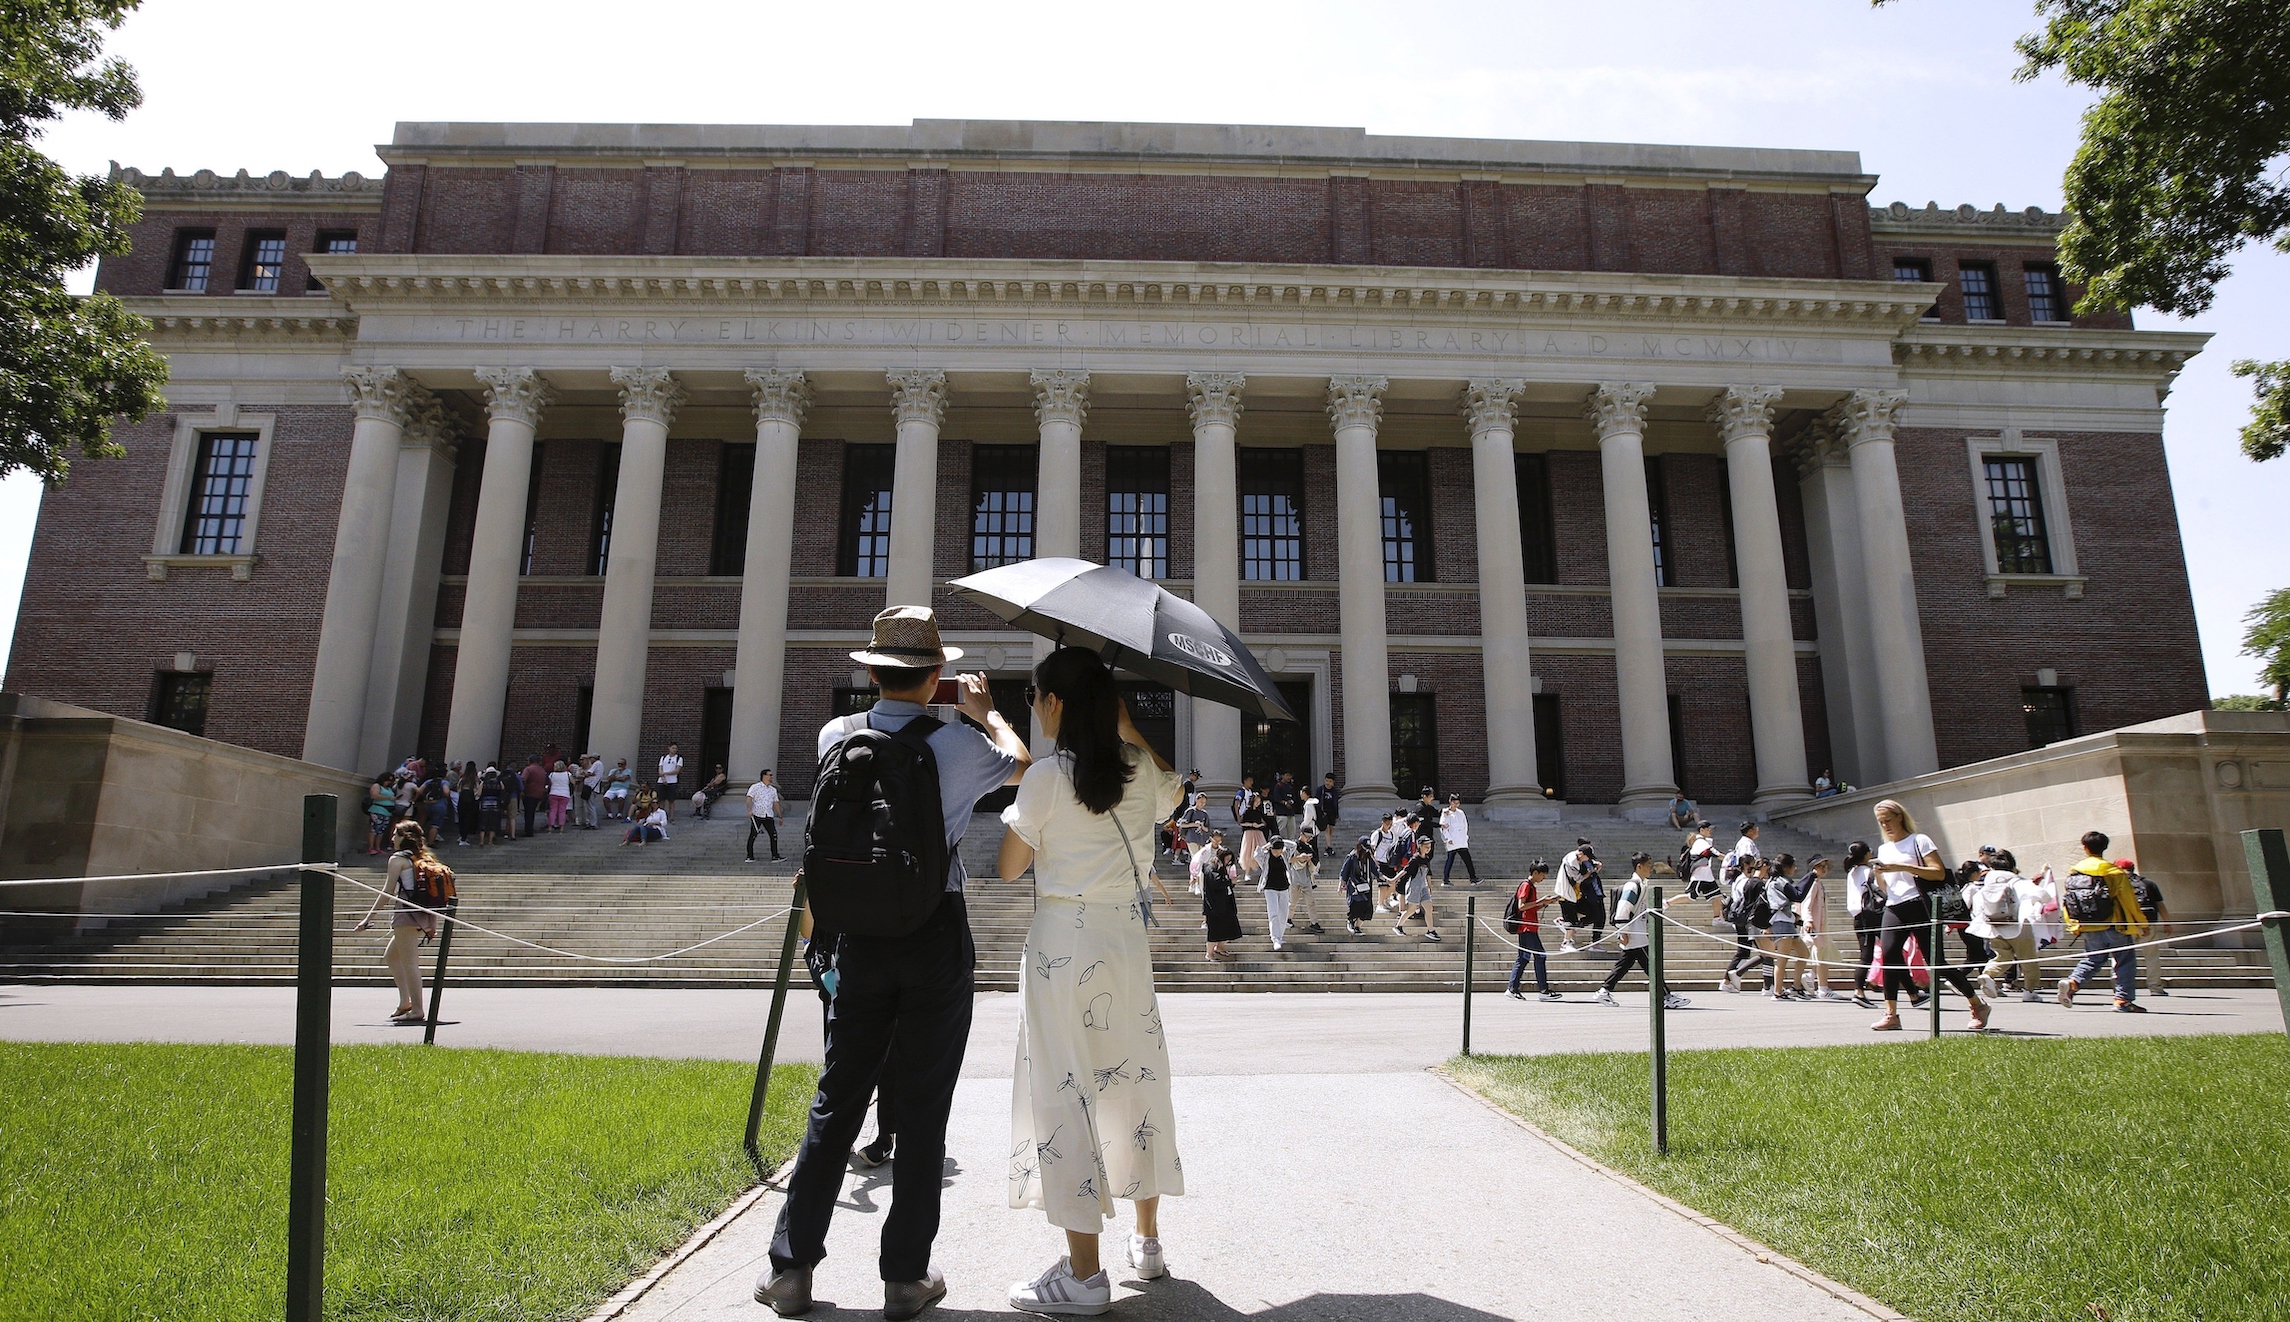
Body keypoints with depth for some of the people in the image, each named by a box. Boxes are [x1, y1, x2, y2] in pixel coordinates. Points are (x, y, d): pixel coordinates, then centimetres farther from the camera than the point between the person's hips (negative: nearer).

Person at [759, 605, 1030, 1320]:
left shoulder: (836, 736, -1)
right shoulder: (957, 743, -11)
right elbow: (1020, 763, 11)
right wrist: (984, 709, 27)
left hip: (860, 934, 3)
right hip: (938, 938, -3)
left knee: (836, 1101, 13)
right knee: (922, 1111, 7)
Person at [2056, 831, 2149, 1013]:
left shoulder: (2074, 872, 2)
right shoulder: (2115, 873, -10)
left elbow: (2066, 901, 5)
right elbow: (2129, 901, -6)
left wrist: (2073, 924, 18)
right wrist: (2141, 924, 7)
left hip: (2089, 929, 4)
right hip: (2113, 927, -4)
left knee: (2093, 959, 17)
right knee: (2125, 961, 8)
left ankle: (2072, 983, -4)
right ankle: (2123, 1000, 4)